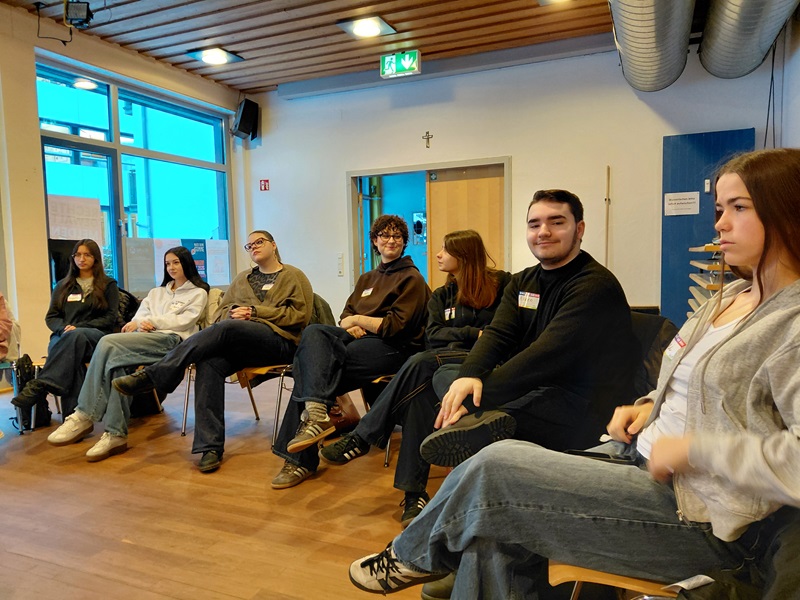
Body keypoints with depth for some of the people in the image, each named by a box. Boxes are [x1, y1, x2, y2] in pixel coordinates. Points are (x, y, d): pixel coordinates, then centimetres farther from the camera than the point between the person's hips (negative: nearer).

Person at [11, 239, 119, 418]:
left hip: (96, 337, -2)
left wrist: (78, 328, -11)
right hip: (63, 337, 2)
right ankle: (74, 415, -52)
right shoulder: (63, 285, 24)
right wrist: (64, 328, -6)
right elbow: (51, 317, 19)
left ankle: (40, 386, -49)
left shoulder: (108, 285, 15)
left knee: (75, 336, -41)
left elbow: (110, 318, 4)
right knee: (70, 353, -38)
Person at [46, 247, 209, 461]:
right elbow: (139, 316, 18)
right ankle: (116, 434, -32)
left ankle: (84, 417, -25)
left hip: (173, 339, -5)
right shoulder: (156, 292, 33)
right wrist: (140, 324, -6)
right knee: (116, 363, -31)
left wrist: (150, 321, -6)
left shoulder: (198, 293, 17)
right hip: (145, 339, 5)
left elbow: (185, 321, 1)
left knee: (109, 343, -28)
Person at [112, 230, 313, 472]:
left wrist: (255, 312, -7)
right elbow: (221, 311, 21)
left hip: (280, 341, -4)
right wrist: (234, 312, -5)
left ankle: (151, 376, -32)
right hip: (238, 343, 4)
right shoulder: (242, 278, 29)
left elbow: (300, 315, -2)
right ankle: (210, 448, -34)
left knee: (226, 328, -34)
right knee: (209, 363, -32)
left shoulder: (295, 277, 13)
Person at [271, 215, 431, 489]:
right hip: (359, 338, 6)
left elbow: (396, 326, -7)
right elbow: (346, 314, 19)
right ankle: (316, 412, -35)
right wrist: (352, 327, -3)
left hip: (393, 347, -6)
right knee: (314, 332, -25)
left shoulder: (411, 279, 4)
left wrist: (359, 320, -5)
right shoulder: (367, 279, 26)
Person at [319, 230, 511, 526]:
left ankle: (362, 437, -24)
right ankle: (414, 493, -31)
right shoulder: (441, 295, 20)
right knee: (421, 393, -31)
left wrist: (455, 338, -12)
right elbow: (433, 333, 6)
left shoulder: (501, 284, 5)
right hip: (447, 359, 5)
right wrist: (473, 334, -10)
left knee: (422, 363, -32)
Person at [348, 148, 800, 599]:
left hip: (699, 517, -8)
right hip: (642, 456, 8)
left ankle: (414, 556, 17)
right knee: (494, 530, -8)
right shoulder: (729, 297, 12)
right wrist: (649, 406, 5)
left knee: (496, 469, -13)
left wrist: (691, 448, -23)